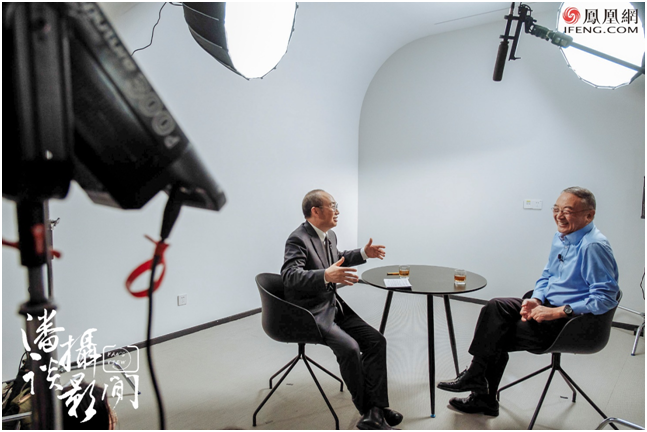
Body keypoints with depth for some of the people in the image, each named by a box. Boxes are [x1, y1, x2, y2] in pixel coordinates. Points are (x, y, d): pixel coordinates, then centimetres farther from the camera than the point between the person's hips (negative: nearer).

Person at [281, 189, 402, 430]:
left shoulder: (330, 235, 9)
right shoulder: (298, 239, -19)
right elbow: (289, 276, -33)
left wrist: (363, 254, 19)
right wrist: (326, 276, -47)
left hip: (333, 306, 9)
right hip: (310, 312, -9)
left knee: (376, 341, -4)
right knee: (349, 347, -26)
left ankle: (376, 409, 1)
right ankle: (367, 410, -2)